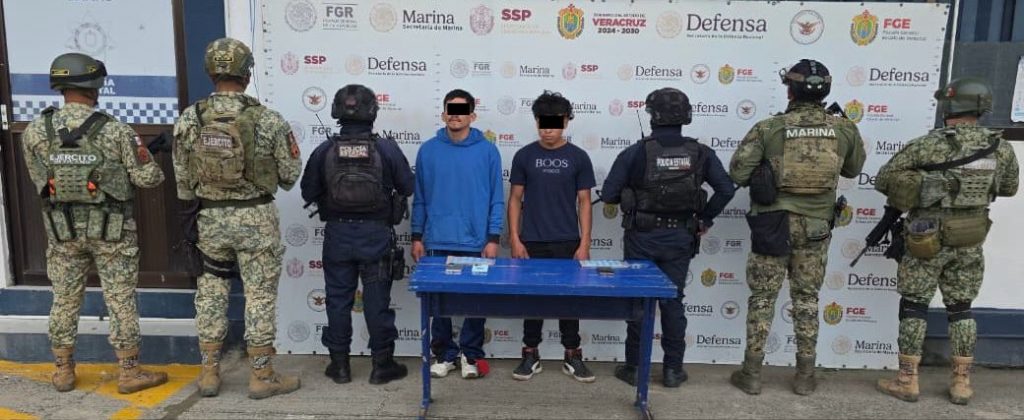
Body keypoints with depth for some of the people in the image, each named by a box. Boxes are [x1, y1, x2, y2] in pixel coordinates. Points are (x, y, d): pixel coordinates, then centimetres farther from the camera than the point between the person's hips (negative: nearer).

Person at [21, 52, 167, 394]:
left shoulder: (34, 132, -4)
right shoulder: (117, 131, -15)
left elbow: (40, 181, 6)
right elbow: (148, 178, -12)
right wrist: (148, 161, 10)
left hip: (62, 230, 3)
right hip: (112, 230, -3)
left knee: (65, 300, 15)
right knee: (121, 301, 5)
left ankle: (63, 372, 26)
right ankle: (129, 373, 12)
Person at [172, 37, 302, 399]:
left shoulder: (188, 120, -3)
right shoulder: (268, 120, -12)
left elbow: (182, 180, 3)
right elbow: (290, 175, -4)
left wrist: (197, 208, 18)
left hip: (210, 218, 3)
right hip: (256, 218, -3)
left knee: (211, 293, 16)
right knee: (260, 295, 6)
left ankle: (209, 373, 23)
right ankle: (262, 376, 14)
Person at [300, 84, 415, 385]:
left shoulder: (324, 151, -7)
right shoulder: (387, 149, -10)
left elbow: (308, 193, 1)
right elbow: (408, 188, -1)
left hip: (337, 234, 1)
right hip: (376, 234, -1)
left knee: (338, 299, 11)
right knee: (377, 300, 7)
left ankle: (339, 365, 20)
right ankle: (382, 365, 15)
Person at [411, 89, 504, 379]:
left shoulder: (487, 151, -1)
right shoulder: (428, 150, 3)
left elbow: (497, 199, -1)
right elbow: (420, 198, 7)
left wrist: (493, 238, -6)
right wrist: (417, 237, 4)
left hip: (476, 242, -1)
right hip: (437, 242, 1)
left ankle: (471, 355, 23)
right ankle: (444, 354, 24)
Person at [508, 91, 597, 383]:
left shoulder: (578, 158, 0)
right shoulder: (525, 156, 1)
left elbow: (584, 202, 2)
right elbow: (515, 199, 3)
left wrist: (584, 244, -5)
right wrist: (515, 239, -4)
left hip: (567, 243, 0)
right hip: (532, 243, 0)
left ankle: (573, 357, 20)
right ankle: (531, 355, 20)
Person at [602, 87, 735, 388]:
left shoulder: (636, 153, -13)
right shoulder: (700, 153, -4)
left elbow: (608, 195, -12)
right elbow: (727, 190, -5)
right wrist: (705, 219, 8)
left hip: (642, 237, -2)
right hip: (679, 239, 2)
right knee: (672, 301, 12)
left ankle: (634, 368, 17)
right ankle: (673, 369, 18)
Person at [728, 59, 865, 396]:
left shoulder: (768, 128, -12)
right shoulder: (844, 129, -2)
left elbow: (737, 173, -12)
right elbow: (853, 169, 15)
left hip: (773, 224, -2)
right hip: (817, 227, 3)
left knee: (762, 298, 8)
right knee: (807, 299, 14)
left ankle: (751, 374, 14)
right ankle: (805, 376, 22)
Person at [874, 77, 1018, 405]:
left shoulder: (927, 145, -14)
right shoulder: (1001, 148, 0)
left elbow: (883, 180, -9)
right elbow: (1009, 189, 17)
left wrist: (904, 196, 9)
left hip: (928, 240, -4)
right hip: (969, 242, 4)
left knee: (913, 307, 5)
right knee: (960, 309, 14)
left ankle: (907, 381, 9)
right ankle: (962, 383, 18)